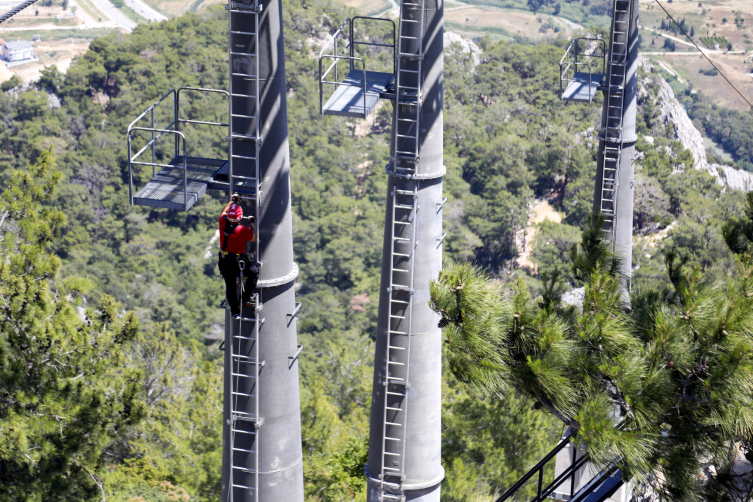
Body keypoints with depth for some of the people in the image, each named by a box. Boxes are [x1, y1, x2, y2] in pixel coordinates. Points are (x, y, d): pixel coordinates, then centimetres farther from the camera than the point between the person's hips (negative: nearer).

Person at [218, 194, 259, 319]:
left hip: (224, 261, 5)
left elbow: (224, 212, 15)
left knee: (230, 286, 16)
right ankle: (245, 298, 17)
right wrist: (251, 223, 6)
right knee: (254, 272, 19)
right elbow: (254, 239, -2)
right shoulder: (243, 230, -21)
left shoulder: (223, 223, -9)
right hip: (238, 262, -5)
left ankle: (234, 311, 26)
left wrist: (232, 201, 26)